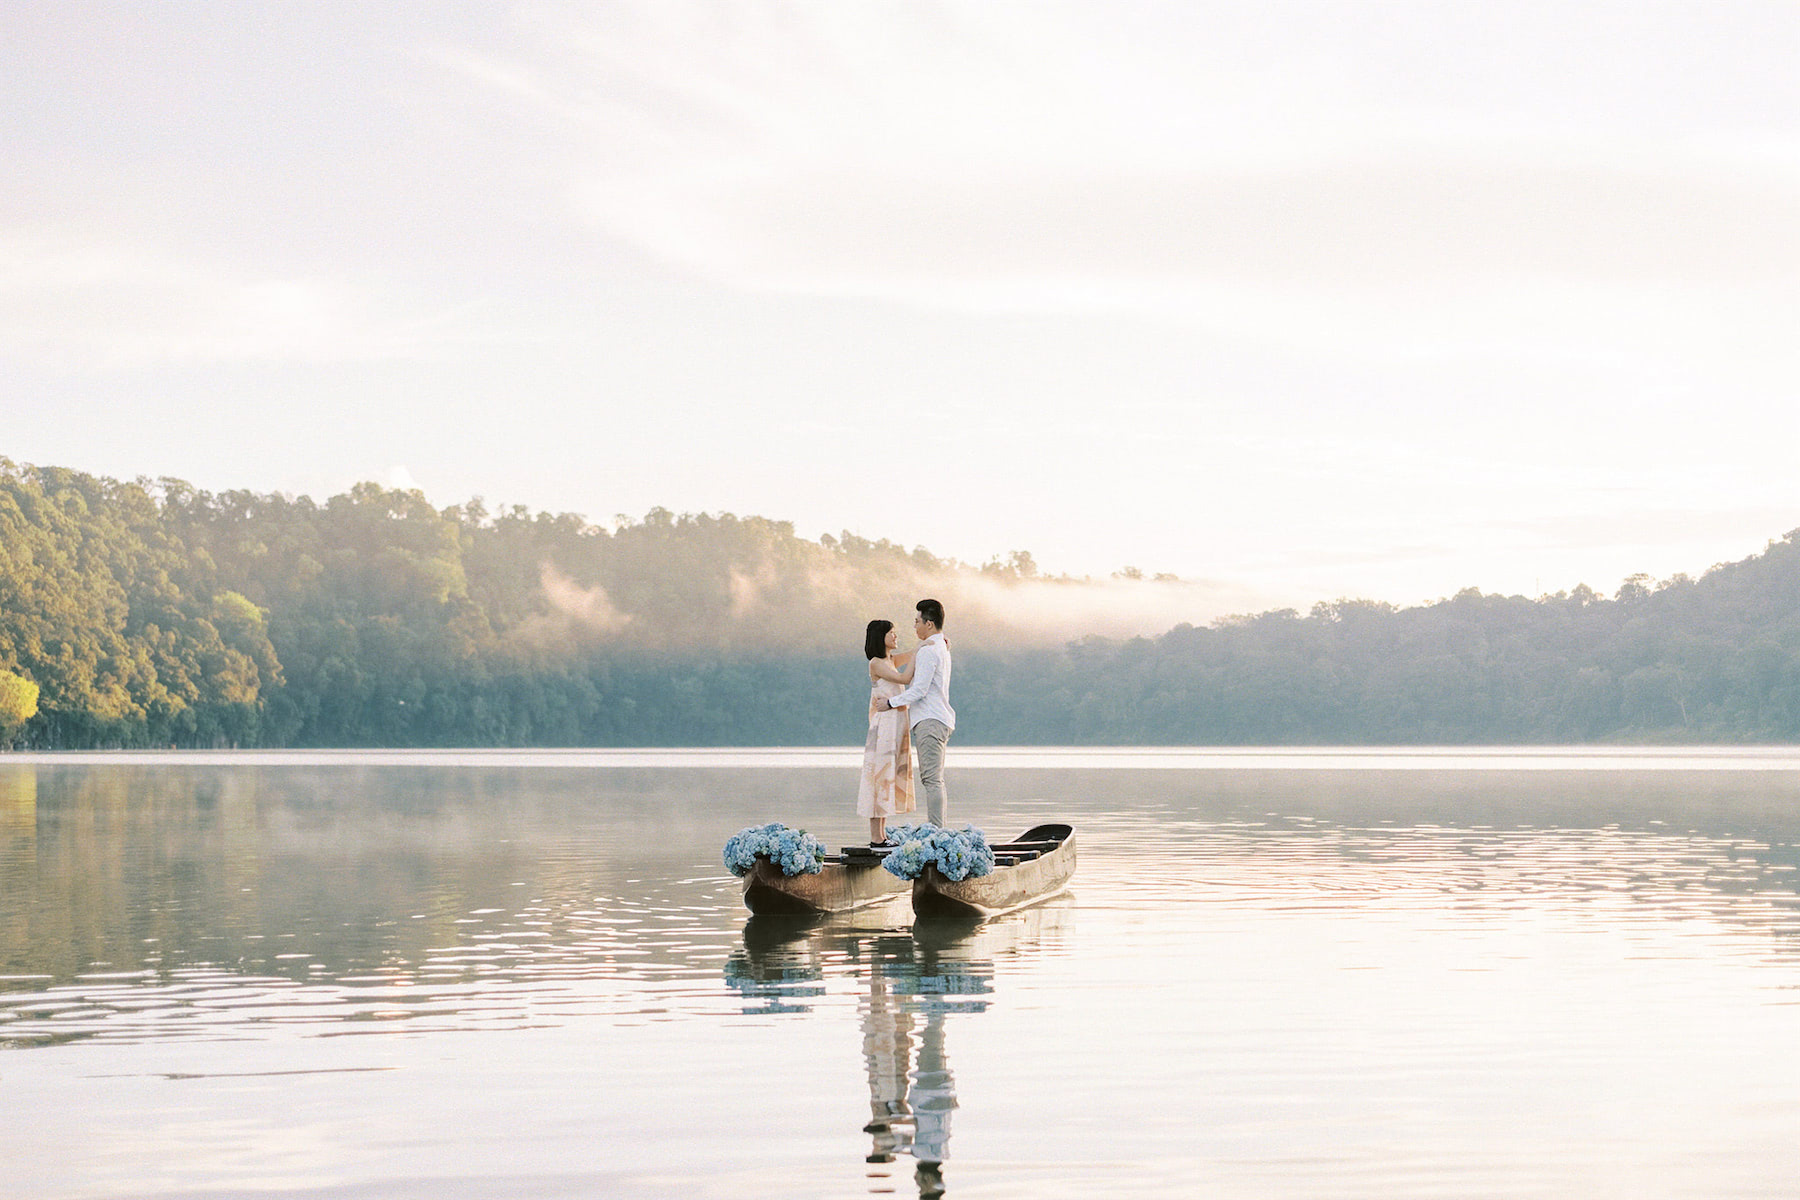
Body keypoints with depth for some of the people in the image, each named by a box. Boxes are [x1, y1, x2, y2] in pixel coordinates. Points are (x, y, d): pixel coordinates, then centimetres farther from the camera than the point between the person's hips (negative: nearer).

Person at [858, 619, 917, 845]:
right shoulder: (876, 663, -10)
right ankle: (875, 837, -6)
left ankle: (882, 833, 12)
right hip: (884, 726, -9)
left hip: (897, 726, 9)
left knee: (889, 777, 9)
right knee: (880, 775, -7)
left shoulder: (891, 660, 15)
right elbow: (905, 678, -18)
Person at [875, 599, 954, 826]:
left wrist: (890, 702, -7)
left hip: (929, 720, -11)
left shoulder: (928, 651, -12)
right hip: (939, 719, 11)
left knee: (932, 780, -13)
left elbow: (919, 689, -16)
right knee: (934, 780, 10)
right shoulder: (941, 649, 20)